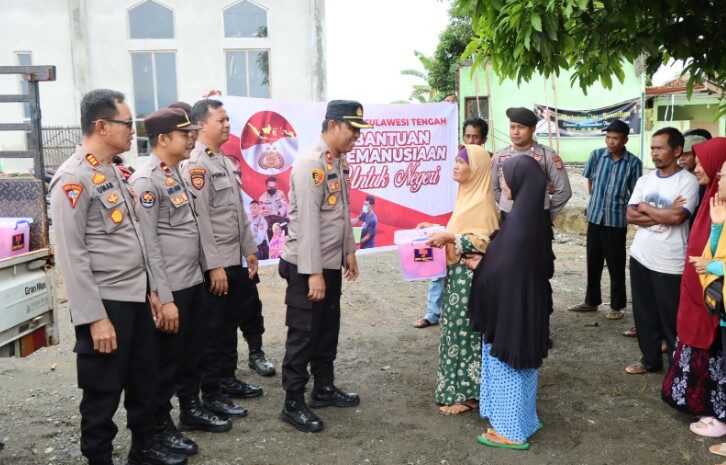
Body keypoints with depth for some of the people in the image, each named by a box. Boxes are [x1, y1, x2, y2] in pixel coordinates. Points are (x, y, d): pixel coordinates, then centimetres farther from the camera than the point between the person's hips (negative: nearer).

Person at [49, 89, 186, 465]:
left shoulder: (114, 172, 12)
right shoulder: (73, 179, -15)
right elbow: (71, 255, -19)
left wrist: (150, 288, 16)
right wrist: (94, 317, -19)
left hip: (136, 297, 9)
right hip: (106, 305, -9)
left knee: (144, 379, 19)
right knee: (103, 391, 6)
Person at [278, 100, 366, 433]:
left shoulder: (340, 161, 8)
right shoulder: (310, 164, -20)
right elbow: (307, 222, -23)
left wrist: (349, 251, 16)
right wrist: (313, 272, -23)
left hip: (332, 262, 9)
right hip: (307, 266, -9)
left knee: (328, 328, 19)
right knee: (303, 333, 1)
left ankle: (324, 388, 34)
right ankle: (293, 404, 14)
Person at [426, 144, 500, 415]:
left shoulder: (482, 200, -16)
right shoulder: (467, 195, 12)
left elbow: (485, 241, -20)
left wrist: (450, 238, -24)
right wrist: (438, 231, 11)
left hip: (470, 275, -9)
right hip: (457, 272, 9)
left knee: (464, 331, -1)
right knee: (456, 330, 14)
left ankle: (466, 393, 10)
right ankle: (458, 387, 25)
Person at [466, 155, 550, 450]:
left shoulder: (519, 218, -24)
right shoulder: (530, 211, 4)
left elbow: (506, 267, -24)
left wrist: (478, 266, -7)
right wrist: (483, 261, 8)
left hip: (512, 303, -9)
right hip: (524, 299, 9)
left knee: (507, 364, 5)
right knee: (517, 361, 20)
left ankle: (512, 431, 19)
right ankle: (520, 420, 35)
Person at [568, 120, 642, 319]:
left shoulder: (633, 163, -9)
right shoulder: (597, 155, -2)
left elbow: (635, 194, -1)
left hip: (617, 220, -3)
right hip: (595, 217, 3)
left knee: (616, 265, 6)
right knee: (593, 262, 13)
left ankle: (617, 306, 19)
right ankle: (591, 301, 27)